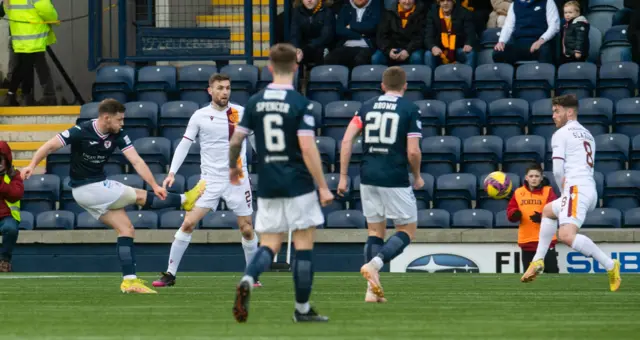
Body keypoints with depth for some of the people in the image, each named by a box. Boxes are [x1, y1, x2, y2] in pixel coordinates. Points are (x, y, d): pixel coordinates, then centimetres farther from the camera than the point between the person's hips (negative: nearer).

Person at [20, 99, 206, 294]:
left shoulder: (118, 135, -5)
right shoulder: (81, 132, -21)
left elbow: (136, 162, -11)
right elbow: (50, 146, -17)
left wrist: (155, 185, -22)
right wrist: (32, 165, -29)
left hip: (99, 186, 7)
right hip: (85, 188, -7)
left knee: (126, 229, -1)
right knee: (140, 196, -2)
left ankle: (129, 280, -1)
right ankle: (184, 200, 17)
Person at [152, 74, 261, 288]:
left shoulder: (241, 113, 1)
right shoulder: (200, 116, -1)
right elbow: (184, 145, 3)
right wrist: (172, 172, -5)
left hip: (238, 179, 1)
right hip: (210, 179, -1)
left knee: (247, 229, 2)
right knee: (188, 223, -10)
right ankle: (170, 274, -3)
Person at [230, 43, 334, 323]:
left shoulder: (255, 102, 3)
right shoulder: (300, 104, -10)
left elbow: (236, 140, 7)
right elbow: (307, 147, -16)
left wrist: (233, 167, 27)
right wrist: (323, 187, -12)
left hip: (267, 185, 4)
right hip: (298, 185, -4)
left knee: (270, 244, 8)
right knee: (304, 246, 6)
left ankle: (248, 280, -22)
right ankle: (302, 310, 10)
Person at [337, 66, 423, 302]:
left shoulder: (367, 107, 9)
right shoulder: (410, 110, -3)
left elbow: (347, 140, 1)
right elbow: (413, 152, -9)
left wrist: (343, 176, 5)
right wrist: (417, 177, 9)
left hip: (368, 177, 4)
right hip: (396, 180, -4)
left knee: (376, 232, 13)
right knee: (407, 231, 8)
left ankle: (373, 288, 5)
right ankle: (374, 264, -16)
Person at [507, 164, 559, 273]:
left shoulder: (548, 191, -3)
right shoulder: (518, 192, 7)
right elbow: (510, 213, 6)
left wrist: (542, 217, -28)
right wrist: (515, 214, -18)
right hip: (526, 240, 4)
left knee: (551, 271, -5)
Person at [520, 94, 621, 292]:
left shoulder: (561, 134, 0)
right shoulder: (587, 135, 25)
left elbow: (558, 171, -8)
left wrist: (563, 191, 8)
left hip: (576, 189, -10)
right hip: (591, 191, 10)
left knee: (566, 235, -26)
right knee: (548, 210, 31)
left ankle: (609, 265, -30)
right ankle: (538, 260, 27)